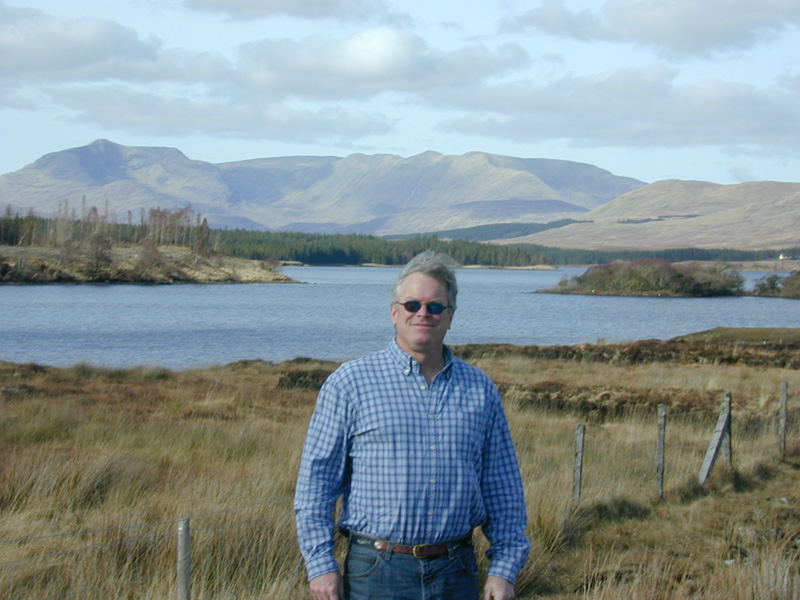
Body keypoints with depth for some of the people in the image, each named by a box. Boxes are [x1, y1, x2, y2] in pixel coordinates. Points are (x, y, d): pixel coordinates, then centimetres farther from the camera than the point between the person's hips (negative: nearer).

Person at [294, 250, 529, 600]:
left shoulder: (480, 390, 10)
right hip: (377, 571, -2)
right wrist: (321, 564, -6)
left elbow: (503, 487, 13)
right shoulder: (350, 382, 0)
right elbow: (316, 479, -1)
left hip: (457, 572, 3)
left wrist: (504, 568, 6)